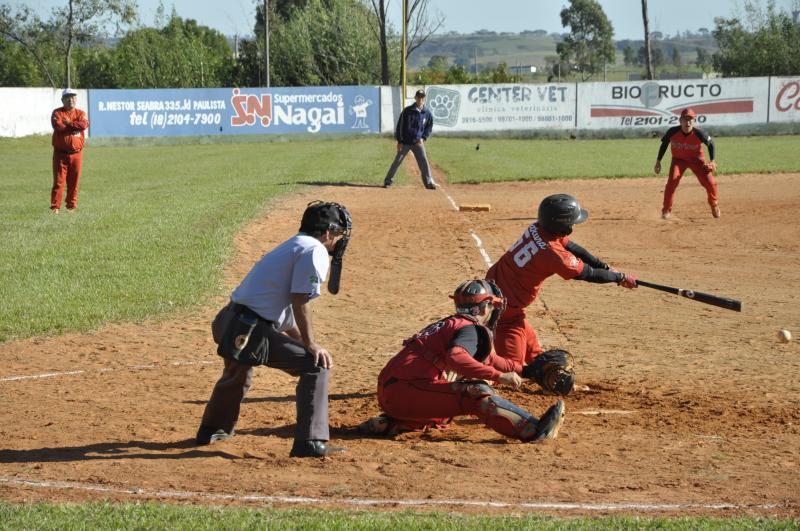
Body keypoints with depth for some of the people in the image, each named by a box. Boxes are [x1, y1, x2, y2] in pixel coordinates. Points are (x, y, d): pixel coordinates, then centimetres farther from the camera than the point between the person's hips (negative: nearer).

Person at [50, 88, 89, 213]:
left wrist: (68, 123, -11)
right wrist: (74, 126, -8)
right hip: (60, 154, -2)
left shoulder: (81, 113, 9)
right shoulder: (57, 113, 2)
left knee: (74, 182, 6)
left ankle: (71, 206, 15)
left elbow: (84, 124, -13)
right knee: (58, 181, -5)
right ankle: (55, 207, -5)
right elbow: (58, 126, -18)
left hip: (76, 154, 2)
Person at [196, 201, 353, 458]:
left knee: (237, 373, 36)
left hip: (228, 322, 10)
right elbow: (300, 302, -14)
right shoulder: (315, 251, -8)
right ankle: (311, 443, -11)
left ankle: (212, 430, 58)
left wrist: (303, 342, 25)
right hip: (251, 331, -10)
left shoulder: (292, 246, 22)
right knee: (316, 365, -7)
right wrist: (311, 345, -7)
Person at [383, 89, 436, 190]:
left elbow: (429, 127, 11)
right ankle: (387, 181, 9)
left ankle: (429, 182, 3)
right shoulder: (407, 111, -7)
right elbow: (400, 126, -4)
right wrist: (399, 141, -7)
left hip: (418, 142, 1)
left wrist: (423, 138, -4)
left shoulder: (427, 113, 0)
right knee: (397, 161, 1)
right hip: (405, 142, -1)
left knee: (424, 161, -6)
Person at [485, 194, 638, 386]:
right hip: (506, 305, -9)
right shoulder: (553, 254, -26)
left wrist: (606, 267, 9)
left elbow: (572, 248, 9)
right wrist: (621, 278, 0)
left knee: (532, 348, 23)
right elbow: (588, 274, -14)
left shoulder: (537, 228, -3)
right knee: (512, 361, -6)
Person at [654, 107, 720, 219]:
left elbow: (710, 143, -7)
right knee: (672, 180, -22)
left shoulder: (699, 133, -26)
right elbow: (664, 144, -5)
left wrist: (712, 161, -13)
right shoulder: (672, 132, -24)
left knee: (709, 182, -10)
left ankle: (714, 205, 20)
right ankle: (666, 210, -7)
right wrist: (658, 161, -3)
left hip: (696, 159, 0)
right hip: (678, 159, 0)